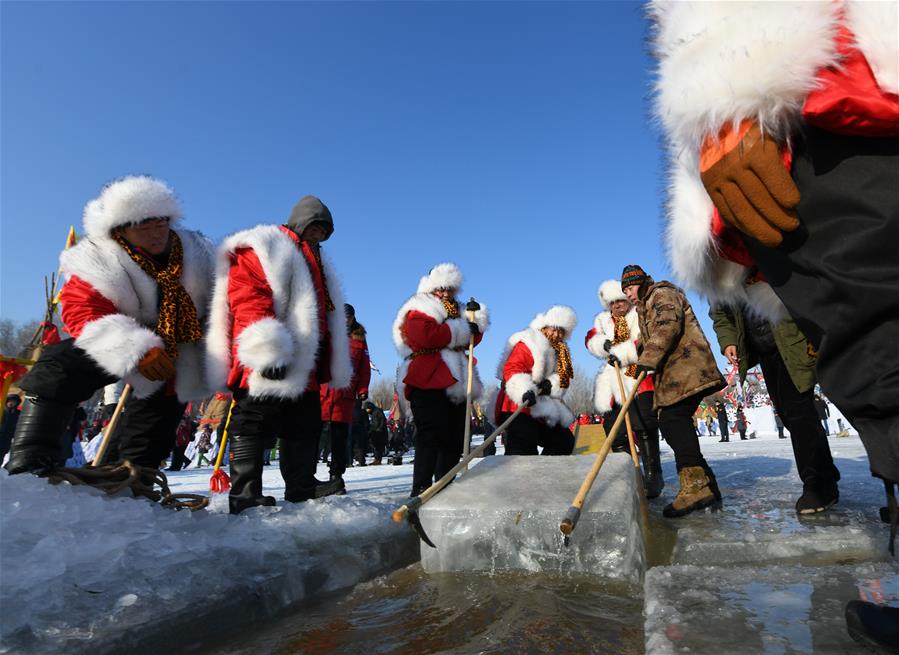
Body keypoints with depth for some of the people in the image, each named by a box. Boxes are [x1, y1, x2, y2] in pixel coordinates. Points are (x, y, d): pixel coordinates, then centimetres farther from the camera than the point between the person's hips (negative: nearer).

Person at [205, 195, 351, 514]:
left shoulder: (315, 263, 27)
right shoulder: (260, 247, -1)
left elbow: (326, 317, 27)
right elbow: (248, 298, -16)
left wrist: (330, 365, 21)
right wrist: (268, 349, -25)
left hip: (303, 366, 10)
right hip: (264, 362, -9)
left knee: (305, 426, 12)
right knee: (253, 426, -4)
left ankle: (302, 485, 22)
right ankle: (244, 493, 1)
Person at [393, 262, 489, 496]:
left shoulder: (456, 311, 27)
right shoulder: (419, 310, 2)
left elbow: (472, 340, 22)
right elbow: (424, 335, -18)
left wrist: (475, 318, 2)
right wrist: (463, 330, -13)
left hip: (456, 384, 9)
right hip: (428, 383, -8)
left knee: (455, 438, 9)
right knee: (431, 436, -16)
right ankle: (421, 490, -14)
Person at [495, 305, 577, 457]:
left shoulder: (560, 352, 17)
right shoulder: (528, 344, -12)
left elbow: (565, 378, 9)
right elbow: (511, 369, -25)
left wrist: (552, 384, -16)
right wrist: (524, 390, -44)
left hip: (543, 411, 10)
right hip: (519, 406, -9)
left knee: (564, 441, 14)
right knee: (524, 450, -22)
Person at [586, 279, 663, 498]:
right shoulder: (603, 320, 17)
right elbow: (591, 340, 11)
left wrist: (623, 353, -24)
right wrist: (604, 344, -11)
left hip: (641, 380, -5)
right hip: (614, 382, 5)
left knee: (644, 429, -13)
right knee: (616, 433, 6)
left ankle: (653, 477, -3)